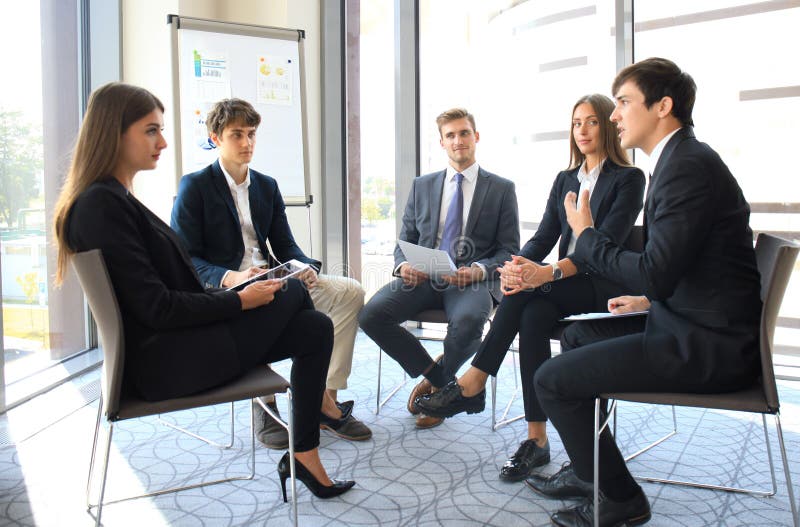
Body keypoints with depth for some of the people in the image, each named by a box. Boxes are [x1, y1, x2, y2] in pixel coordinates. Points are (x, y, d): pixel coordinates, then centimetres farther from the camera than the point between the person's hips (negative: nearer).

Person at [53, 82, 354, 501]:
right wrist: (241, 300, -14)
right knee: (293, 292, -1)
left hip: (165, 347, 9)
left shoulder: (113, 198, 13)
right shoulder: (102, 204, -19)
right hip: (160, 362, -9)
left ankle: (304, 456, 8)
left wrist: (233, 287, 5)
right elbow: (155, 307, -21)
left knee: (315, 328, 1)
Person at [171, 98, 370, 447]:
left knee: (350, 291, -11)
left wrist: (307, 269, -10)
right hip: (220, 289, -6)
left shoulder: (267, 186, 17)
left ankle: (325, 399, -13)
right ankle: (265, 403, -19)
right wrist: (230, 278, -25)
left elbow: (285, 247, 14)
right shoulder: (194, 186, 0)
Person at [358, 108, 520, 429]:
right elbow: (405, 241, 16)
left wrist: (478, 270, -17)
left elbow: (509, 251, 4)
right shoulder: (422, 186, 17)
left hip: (473, 280, -2)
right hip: (422, 278, 3)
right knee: (371, 314, -24)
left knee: (468, 321, -37)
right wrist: (403, 265, -8)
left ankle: (437, 386, -2)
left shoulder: (502, 189, 8)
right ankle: (433, 372, -1)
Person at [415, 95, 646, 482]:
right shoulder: (564, 180, 17)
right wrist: (517, 265, -20)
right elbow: (543, 238, 6)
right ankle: (536, 439, -29)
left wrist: (549, 272, -33)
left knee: (528, 292, -32)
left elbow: (606, 243, -16)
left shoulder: (629, 178, -1)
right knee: (533, 316, -30)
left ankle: (475, 380, -25)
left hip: (605, 286, -4)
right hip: (565, 285, 5)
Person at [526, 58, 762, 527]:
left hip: (707, 346, -11)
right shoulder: (682, 158, 13)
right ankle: (589, 469, 33)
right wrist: (648, 298, 17)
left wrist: (587, 235, -12)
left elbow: (655, 274, -24)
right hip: (696, 326, 11)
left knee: (553, 380, -11)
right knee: (579, 337, 25)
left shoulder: (688, 165, -19)